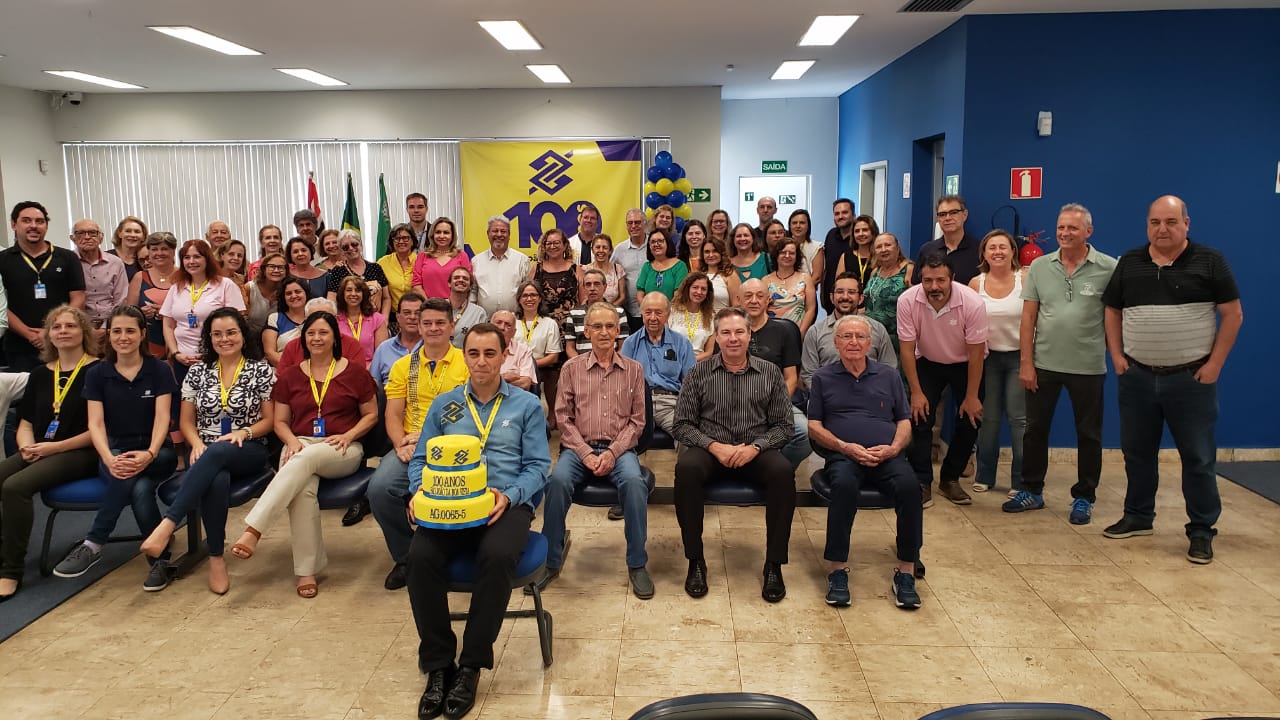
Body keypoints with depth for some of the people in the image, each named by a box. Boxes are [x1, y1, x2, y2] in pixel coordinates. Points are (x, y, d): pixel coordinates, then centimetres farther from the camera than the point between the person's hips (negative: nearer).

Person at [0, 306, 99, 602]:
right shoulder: (40, 374, 16)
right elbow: (25, 424, 18)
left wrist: (53, 447, -15)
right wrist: (27, 446, -4)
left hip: (80, 454, -6)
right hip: (39, 452, 6)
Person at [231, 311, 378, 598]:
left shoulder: (354, 372, 6)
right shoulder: (290, 376, 14)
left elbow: (371, 415, 9)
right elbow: (280, 421, 15)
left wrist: (348, 435, -9)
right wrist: (292, 441, -7)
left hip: (342, 451, -2)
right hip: (300, 445, 2)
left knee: (304, 460, -37)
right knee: (303, 489, -34)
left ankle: (253, 530, -41)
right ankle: (307, 570, -28)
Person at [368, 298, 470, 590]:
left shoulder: (466, 362, 6)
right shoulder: (403, 366, 16)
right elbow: (392, 414, 12)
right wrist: (401, 444, -10)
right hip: (410, 447, 3)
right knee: (379, 488, -25)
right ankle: (405, 557, 0)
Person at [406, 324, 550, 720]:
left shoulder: (526, 405, 10)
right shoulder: (444, 404, 18)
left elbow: (538, 465, 3)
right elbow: (420, 459, 15)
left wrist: (509, 495, -15)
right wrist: (422, 491, -7)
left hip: (506, 503, -2)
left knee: (497, 555, -36)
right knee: (421, 555, -30)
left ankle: (471, 665, -18)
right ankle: (438, 664, -13)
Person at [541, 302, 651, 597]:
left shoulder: (633, 369, 8)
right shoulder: (571, 368, 7)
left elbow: (636, 420, 5)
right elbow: (563, 418, 4)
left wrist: (612, 452, -11)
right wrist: (586, 453, -11)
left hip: (619, 448, 0)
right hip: (579, 447, 0)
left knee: (634, 482, -33)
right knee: (558, 480, -32)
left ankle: (637, 564, -17)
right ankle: (551, 561, -15)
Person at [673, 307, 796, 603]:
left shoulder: (770, 373, 9)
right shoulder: (699, 373, 7)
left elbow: (784, 424, 5)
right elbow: (683, 425, 3)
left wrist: (755, 447, -13)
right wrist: (714, 446, -14)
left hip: (755, 452, 1)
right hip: (710, 450, 0)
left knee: (783, 471, -32)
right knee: (686, 468, -34)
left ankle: (774, 564, -18)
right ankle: (695, 561, -20)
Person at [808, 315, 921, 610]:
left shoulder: (888, 375, 20)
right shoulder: (824, 377, 15)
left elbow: (905, 421, 18)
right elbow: (814, 425, 10)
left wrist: (894, 447, -3)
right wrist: (845, 447, -7)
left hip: (887, 456, 2)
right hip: (843, 456, -2)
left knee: (909, 485, -32)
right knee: (844, 485, -37)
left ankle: (906, 571, -21)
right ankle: (838, 569, -27)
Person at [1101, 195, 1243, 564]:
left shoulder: (1209, 261, -4)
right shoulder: (1129, 263, 6)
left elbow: (1233, 314, -3)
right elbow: (1112, 311, 12)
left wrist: (1214, 363, -9)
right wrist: (1117, 355, 2)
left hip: (1191, 378, -3)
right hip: (1137, 377, 4)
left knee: (1198, 458, 3)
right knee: (1137, 451, 13)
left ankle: (1202, 531, 13)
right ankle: (1138, 517, 28)